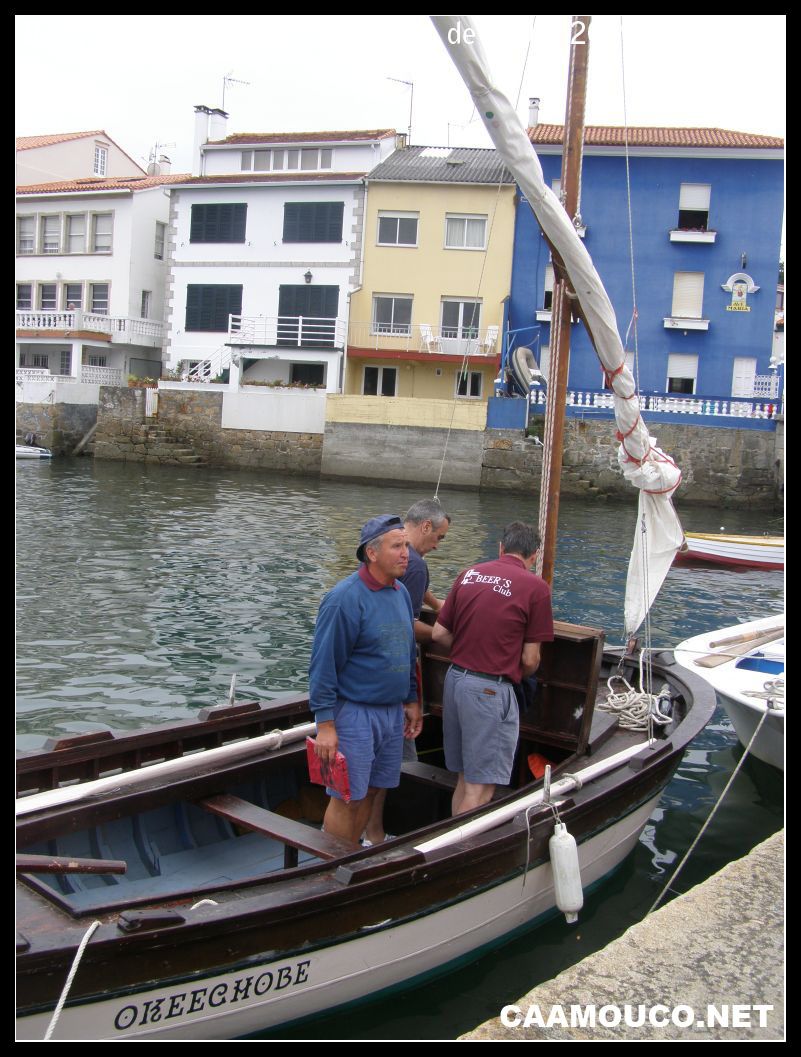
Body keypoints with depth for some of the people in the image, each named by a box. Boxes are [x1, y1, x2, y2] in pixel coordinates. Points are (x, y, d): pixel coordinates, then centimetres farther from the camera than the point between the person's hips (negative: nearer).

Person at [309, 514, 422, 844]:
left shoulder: (401, 593, 8)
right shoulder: (346, 598, -17)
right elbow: (324, 664, -17)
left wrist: (411, 700, 18)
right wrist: (325, 725, -18)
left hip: (392, 711, 7)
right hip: (354, 713, -7)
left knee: (369, 792, 15)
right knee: (346, 799, 0)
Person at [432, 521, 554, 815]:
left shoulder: (468, 574, 8)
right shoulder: (536, 587, -7)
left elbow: (439, 633, 8)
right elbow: (530, 659, -6)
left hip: (454, 678, 6)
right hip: (490, 689, -6)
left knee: (464, 779, 19)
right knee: (480, 789, 3)